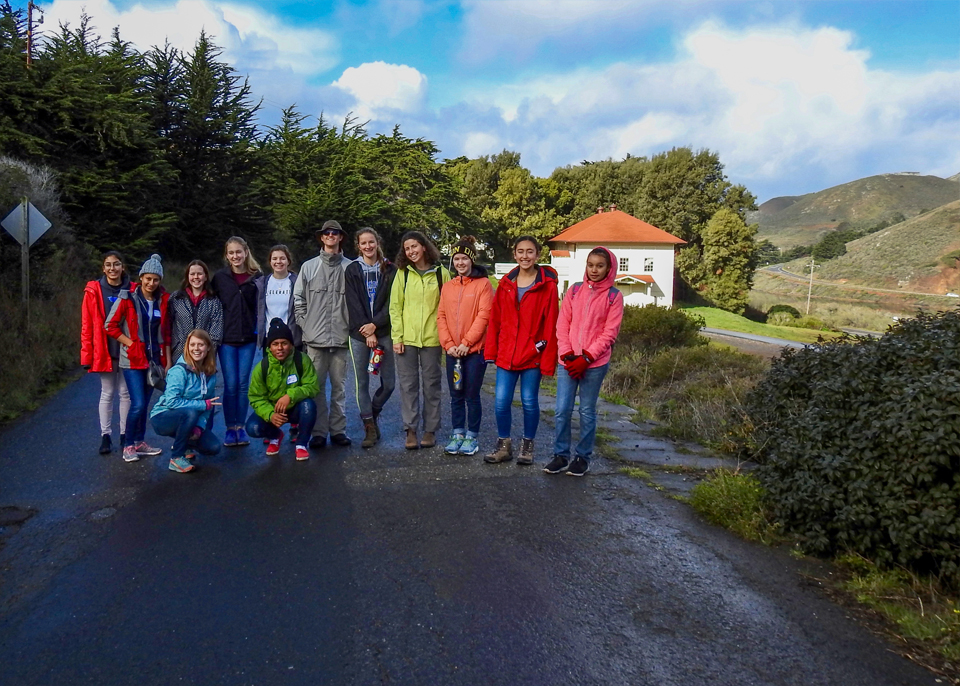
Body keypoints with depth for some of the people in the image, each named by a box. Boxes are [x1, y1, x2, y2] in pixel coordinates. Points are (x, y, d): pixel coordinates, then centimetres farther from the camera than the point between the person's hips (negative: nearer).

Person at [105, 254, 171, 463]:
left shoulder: (163, 300, 5)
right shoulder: (127, 298, -6)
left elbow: (166, 333, 10)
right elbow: (110, 326, -3)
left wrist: (168, 360, 8)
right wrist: (130, 343, -10)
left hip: (155, 359, 4)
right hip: (133, 359, -4)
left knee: (144, 404, 11)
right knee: (138, 404, -10)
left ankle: (140, 442, 23)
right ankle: (128, 446, 6)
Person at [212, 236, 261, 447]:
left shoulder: (256, 277, 4)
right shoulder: (220, 277, 3)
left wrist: (259, 333, -1)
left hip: (248, 338, 1)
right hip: (226, 339, -1)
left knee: (243, 384, 5)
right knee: (230, 385, 0)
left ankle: (240, 428, 15)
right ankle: (230, 429, 11)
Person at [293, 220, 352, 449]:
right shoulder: (309, 267, 9)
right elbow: (298, 299, 11)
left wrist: (352, 324, -1)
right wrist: (305, 323, 3)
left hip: (341, 336, -1)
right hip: (315, 337, 1)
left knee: (339, 385, 6)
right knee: (316, 386, 3)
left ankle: (338, 429, 15)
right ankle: (319, 431, 11)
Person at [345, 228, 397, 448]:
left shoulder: (389, 270, 5)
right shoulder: (352, 270, 5)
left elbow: (392, 302, -1)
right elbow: (353, 304, -2)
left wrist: (375, 325, -12)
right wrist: (367, 333, -10)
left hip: (383, 333, 0)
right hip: (359, 335, 0)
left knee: (389, 382, 0)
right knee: (362, 383, 1)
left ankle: (372, 413, 27)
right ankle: (369, 427, 13)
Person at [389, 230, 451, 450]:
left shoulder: (441, 273, 2)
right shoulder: (402, 273, 6)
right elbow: (395, 307, 4)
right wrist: (397, 337, -4)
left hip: (432, 338, -1)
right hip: (406, 338, 1)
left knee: (431, 384, 7)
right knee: (408, 385, 3)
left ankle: (430, 430, 17)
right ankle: (411, 430, 11)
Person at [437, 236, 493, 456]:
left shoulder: (483, 284, -3)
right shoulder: (447, 286, 11)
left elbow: (484, 315, -11)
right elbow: (441, 316, 7)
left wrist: (466, 342, -14)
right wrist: (448, 344, -6)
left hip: (475, 349, -4)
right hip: (452, 351, 4)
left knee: (472, 395, 2)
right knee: (456, 395, 11)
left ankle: (472, 437, 15)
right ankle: (457, 434, 22)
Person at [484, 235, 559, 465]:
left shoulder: (548, 285, -4)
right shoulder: (505, 284, 7)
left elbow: (551, 325, -7)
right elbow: (495, 320, 9)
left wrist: (548, 360, -10)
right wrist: (491, 351, 5)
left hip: (533, 355, -3)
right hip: (506, 354, 3)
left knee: (529, 402, 6)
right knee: (501, 401, 3)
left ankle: (528, 446, 24)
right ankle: (504, 445, 21)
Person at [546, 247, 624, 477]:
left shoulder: (614, 296, -1)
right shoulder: (575, 290, 7)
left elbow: (610, 333, -5)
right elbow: (562, 324, 5)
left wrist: (586, 358, -11)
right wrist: (567, 355, -7)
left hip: (595, 363, -2)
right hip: (568, 361, 2)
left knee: (587, 411, 6)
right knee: (562, 410, 0)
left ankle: (583, 457, 19)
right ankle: (560, 455, 13)